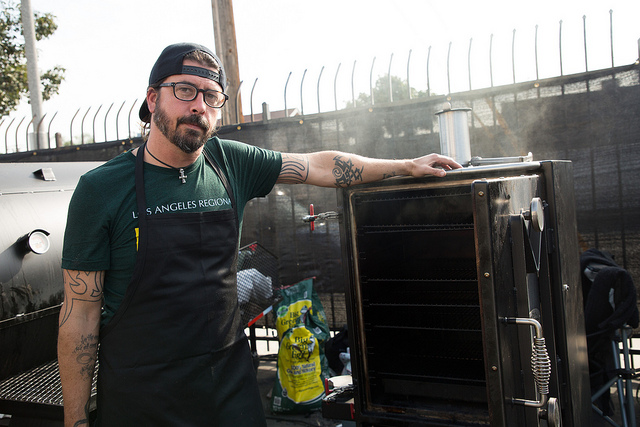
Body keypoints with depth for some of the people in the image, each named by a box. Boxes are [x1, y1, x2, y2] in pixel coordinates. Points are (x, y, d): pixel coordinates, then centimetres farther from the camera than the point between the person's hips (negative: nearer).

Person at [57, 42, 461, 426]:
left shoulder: (231, 163, 0)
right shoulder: (101, 188, -10)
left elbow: (318, 166, 9)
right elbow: (80, 313, -8)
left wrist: (408, 166, 10)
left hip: (231, 380, 4)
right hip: (142, 394, -3)